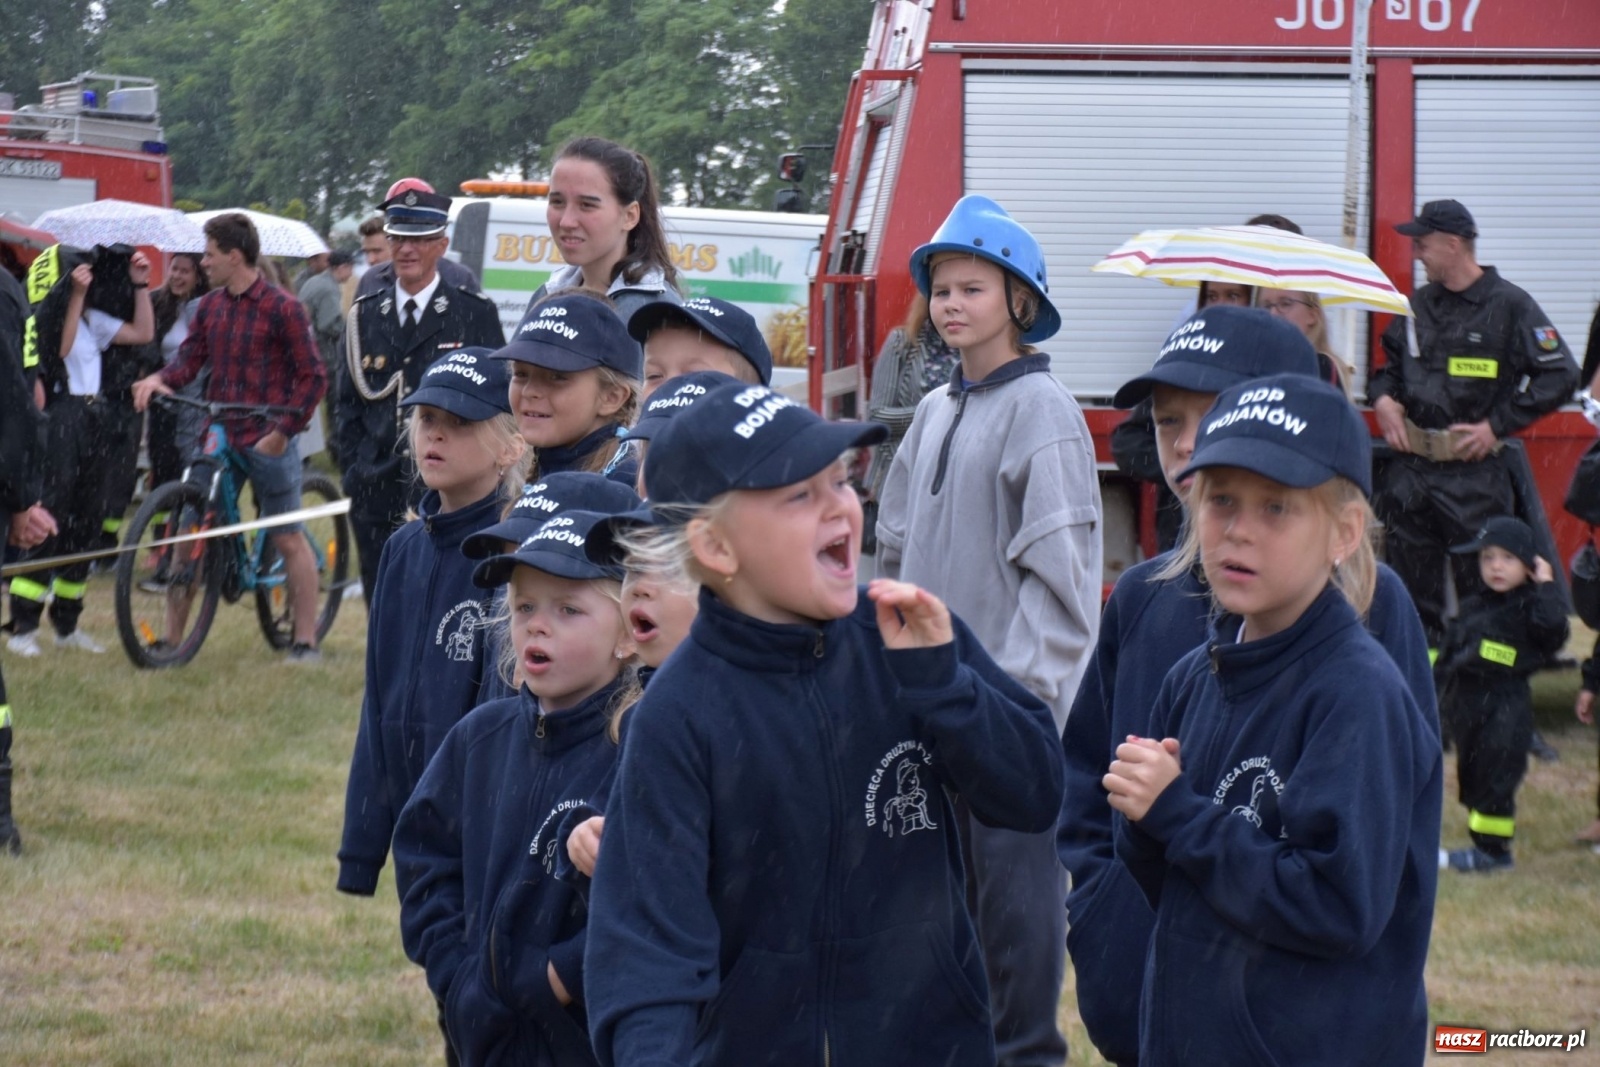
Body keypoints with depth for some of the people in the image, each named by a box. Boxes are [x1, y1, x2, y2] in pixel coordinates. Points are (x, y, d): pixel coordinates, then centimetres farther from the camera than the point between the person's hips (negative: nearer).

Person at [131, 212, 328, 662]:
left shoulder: (282, 308, -7)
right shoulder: (210, 306, 11)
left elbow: (312, 377, -6)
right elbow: (191, 357, 4)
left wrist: (283, 431, -13)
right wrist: (159, 379, -17)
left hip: (266, 437, -6)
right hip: (217, 434, 6)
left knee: (288, 539, 0)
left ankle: (305, 642, 5)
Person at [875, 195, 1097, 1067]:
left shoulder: (1041, 408, -9)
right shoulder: (936, 414, 13)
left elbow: (1059, 567, -12)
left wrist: (1016, 683, -15)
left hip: (1016, 699, -7)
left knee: (1015, 872, -3)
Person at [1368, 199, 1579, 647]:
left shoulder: (1509, 305, -5)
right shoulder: (1417, 305, 12)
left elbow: (1559, 376, -8)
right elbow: (1390, 364, 26)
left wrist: (1497, 425, -11)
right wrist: (1382, 398, 3)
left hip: (1474, 472, -6)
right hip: (1409, 469, 6)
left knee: (1484, 590, -4)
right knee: (1411, 593, 9)